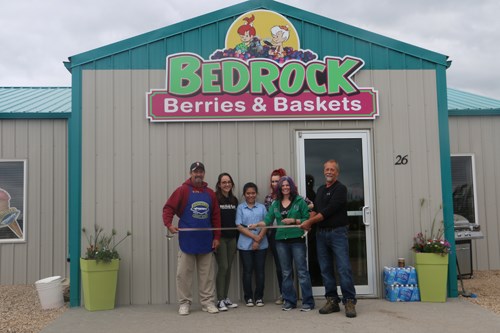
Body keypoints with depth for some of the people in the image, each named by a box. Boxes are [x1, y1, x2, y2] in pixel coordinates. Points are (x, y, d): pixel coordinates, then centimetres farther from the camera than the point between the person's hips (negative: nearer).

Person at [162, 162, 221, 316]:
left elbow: (216, 216, 9)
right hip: (187, 241, -3)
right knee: (184, 273, 3)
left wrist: (217, 237, 5)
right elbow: (168, 208, -6)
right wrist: (169, 224, -22)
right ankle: (184, 303, 15)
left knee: (207, 274, 8)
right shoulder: (182, 190, -2)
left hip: (206, 241, 3)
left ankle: (208, 302, 18)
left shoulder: (210, 193, 8)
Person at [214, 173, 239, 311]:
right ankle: (220, 300, -1)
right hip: (220, 238, -5)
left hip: (231, 238, 6)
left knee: (228, 268, 8)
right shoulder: (214, 199, -5)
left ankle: (225, 298, 16)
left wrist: (237, 239, 13)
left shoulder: (234, 200, 13)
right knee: (223, 267, -8)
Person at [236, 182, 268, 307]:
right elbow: (239, 226, -3)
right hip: (245, 244, -1)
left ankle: (259, 297, 14)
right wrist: (254, 236, -12)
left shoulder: (262, 207, 9)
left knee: (260, 270, 4)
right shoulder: (240, 207, 4)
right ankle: (248, 298, 14)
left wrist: (259, 238, -11)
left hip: (261, 244, 1)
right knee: (247, 271, 4)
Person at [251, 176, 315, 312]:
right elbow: (268, 220, 3)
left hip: (297, 240, -4)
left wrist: (294, 221, -14)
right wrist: (256, 225, -12)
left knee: (302, 271, -3)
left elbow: (307, 219, -2)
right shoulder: (275, 204, 12)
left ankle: (308, 301, 4)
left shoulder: (300, 201, 1)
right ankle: (289, 301, 19)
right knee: (286, 272, 10)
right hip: (281, 240, 4)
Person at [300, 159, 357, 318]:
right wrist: (308, 222, -2)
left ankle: (349, 302, -4)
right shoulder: (320, 189, 16)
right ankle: (332, 301, 15)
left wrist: (310, 221, -10)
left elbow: (328, 210, -14)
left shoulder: (340, 189, -7)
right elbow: (315, 209, 18)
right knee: (325, 269, 7)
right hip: (321, 233, 7)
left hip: (337, 232, -6)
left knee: (344, 268, -9)